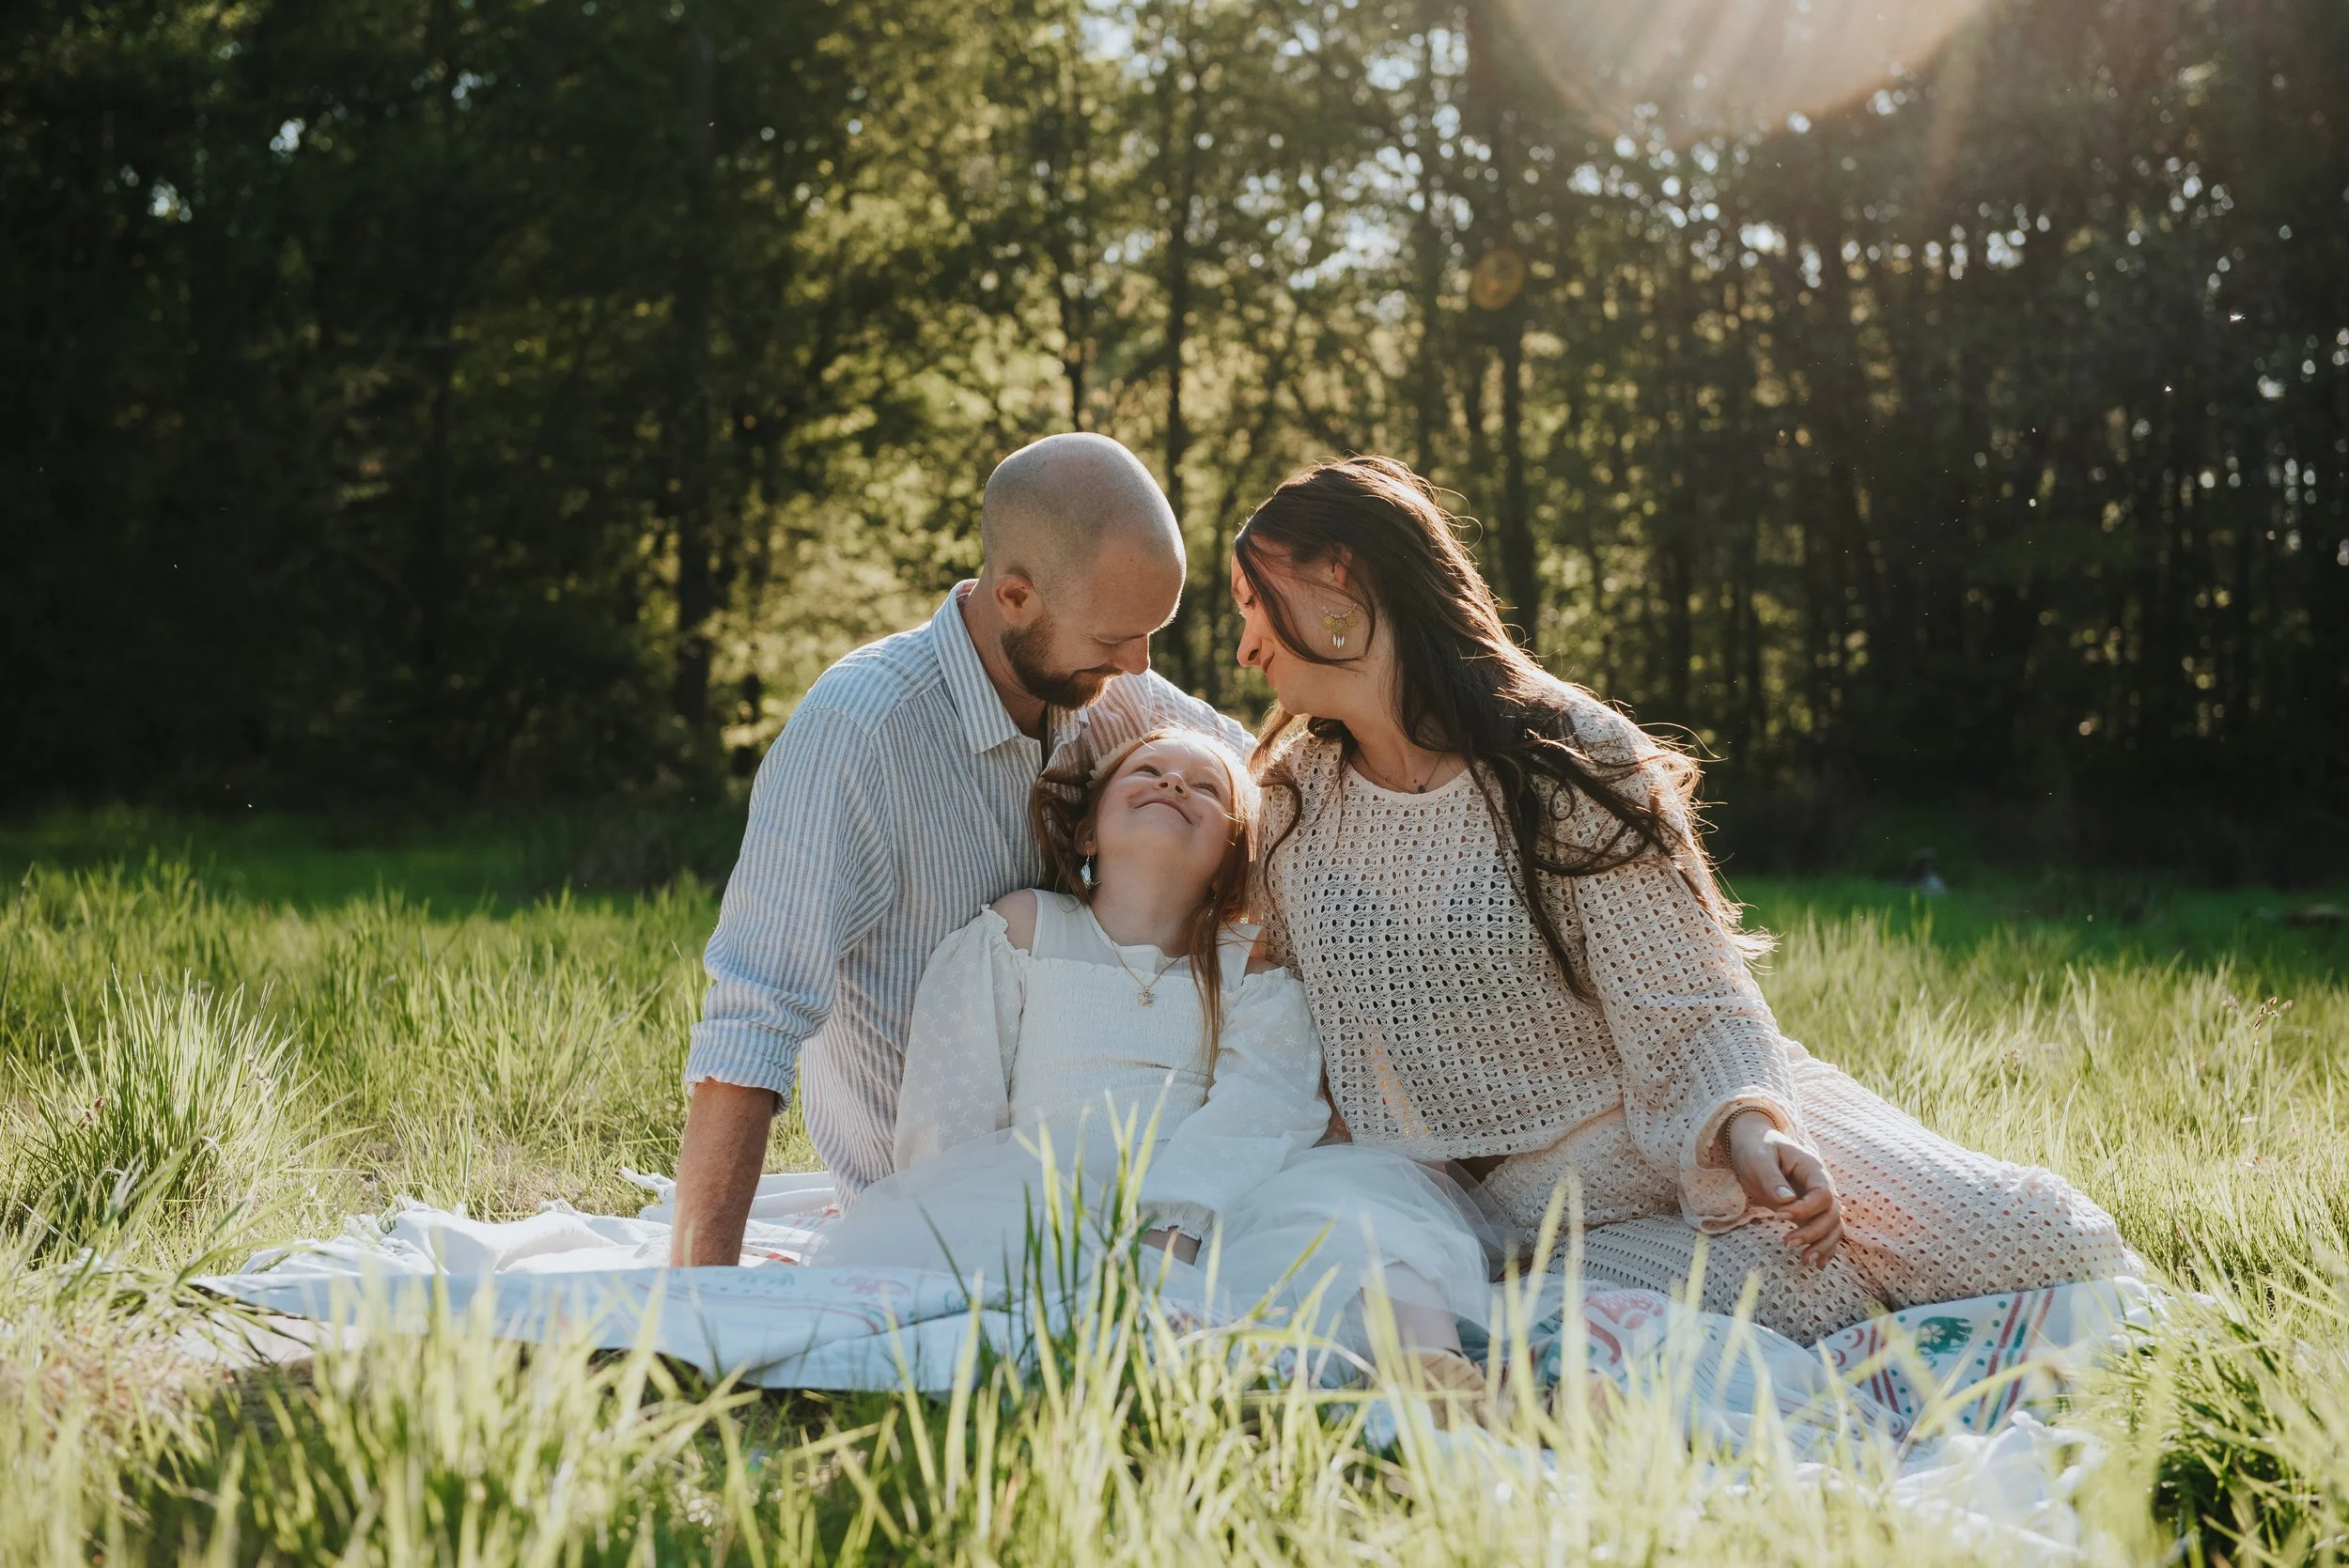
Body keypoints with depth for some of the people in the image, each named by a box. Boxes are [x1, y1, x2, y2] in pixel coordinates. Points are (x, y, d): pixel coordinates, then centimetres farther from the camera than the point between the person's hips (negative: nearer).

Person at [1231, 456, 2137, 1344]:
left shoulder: (1565, 751, -9)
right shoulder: (1296, 799, 3)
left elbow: (1690, 1007, -12)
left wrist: (1744, 1128, -30)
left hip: (1693, 1129, -1)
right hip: (1539, 1202, 2)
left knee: (2052, 1244, -19)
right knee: (1810, 1305, -28)